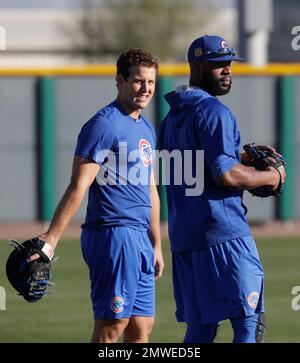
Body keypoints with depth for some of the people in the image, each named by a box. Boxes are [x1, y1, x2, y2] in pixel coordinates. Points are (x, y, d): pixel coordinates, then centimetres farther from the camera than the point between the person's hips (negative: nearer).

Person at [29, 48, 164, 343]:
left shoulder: (146, 128, 18)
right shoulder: (104, 125, -11)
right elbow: (78, 186, -17)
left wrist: (156, 245, 27)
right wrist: (51, 238, -24)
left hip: (139, 239, 9)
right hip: (113, 233, -9)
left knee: (142, 326, 8)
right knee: (112, 325, -11)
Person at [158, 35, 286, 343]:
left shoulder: (172, 117, 18)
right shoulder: (214, 111, -11)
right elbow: (226, 176, -18)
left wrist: (243, 158, 20)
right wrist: (270, 177, -3)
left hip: (183, 236, 9)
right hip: (224, 234, -9)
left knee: (200, 328, 12)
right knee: (250, 323, -9)